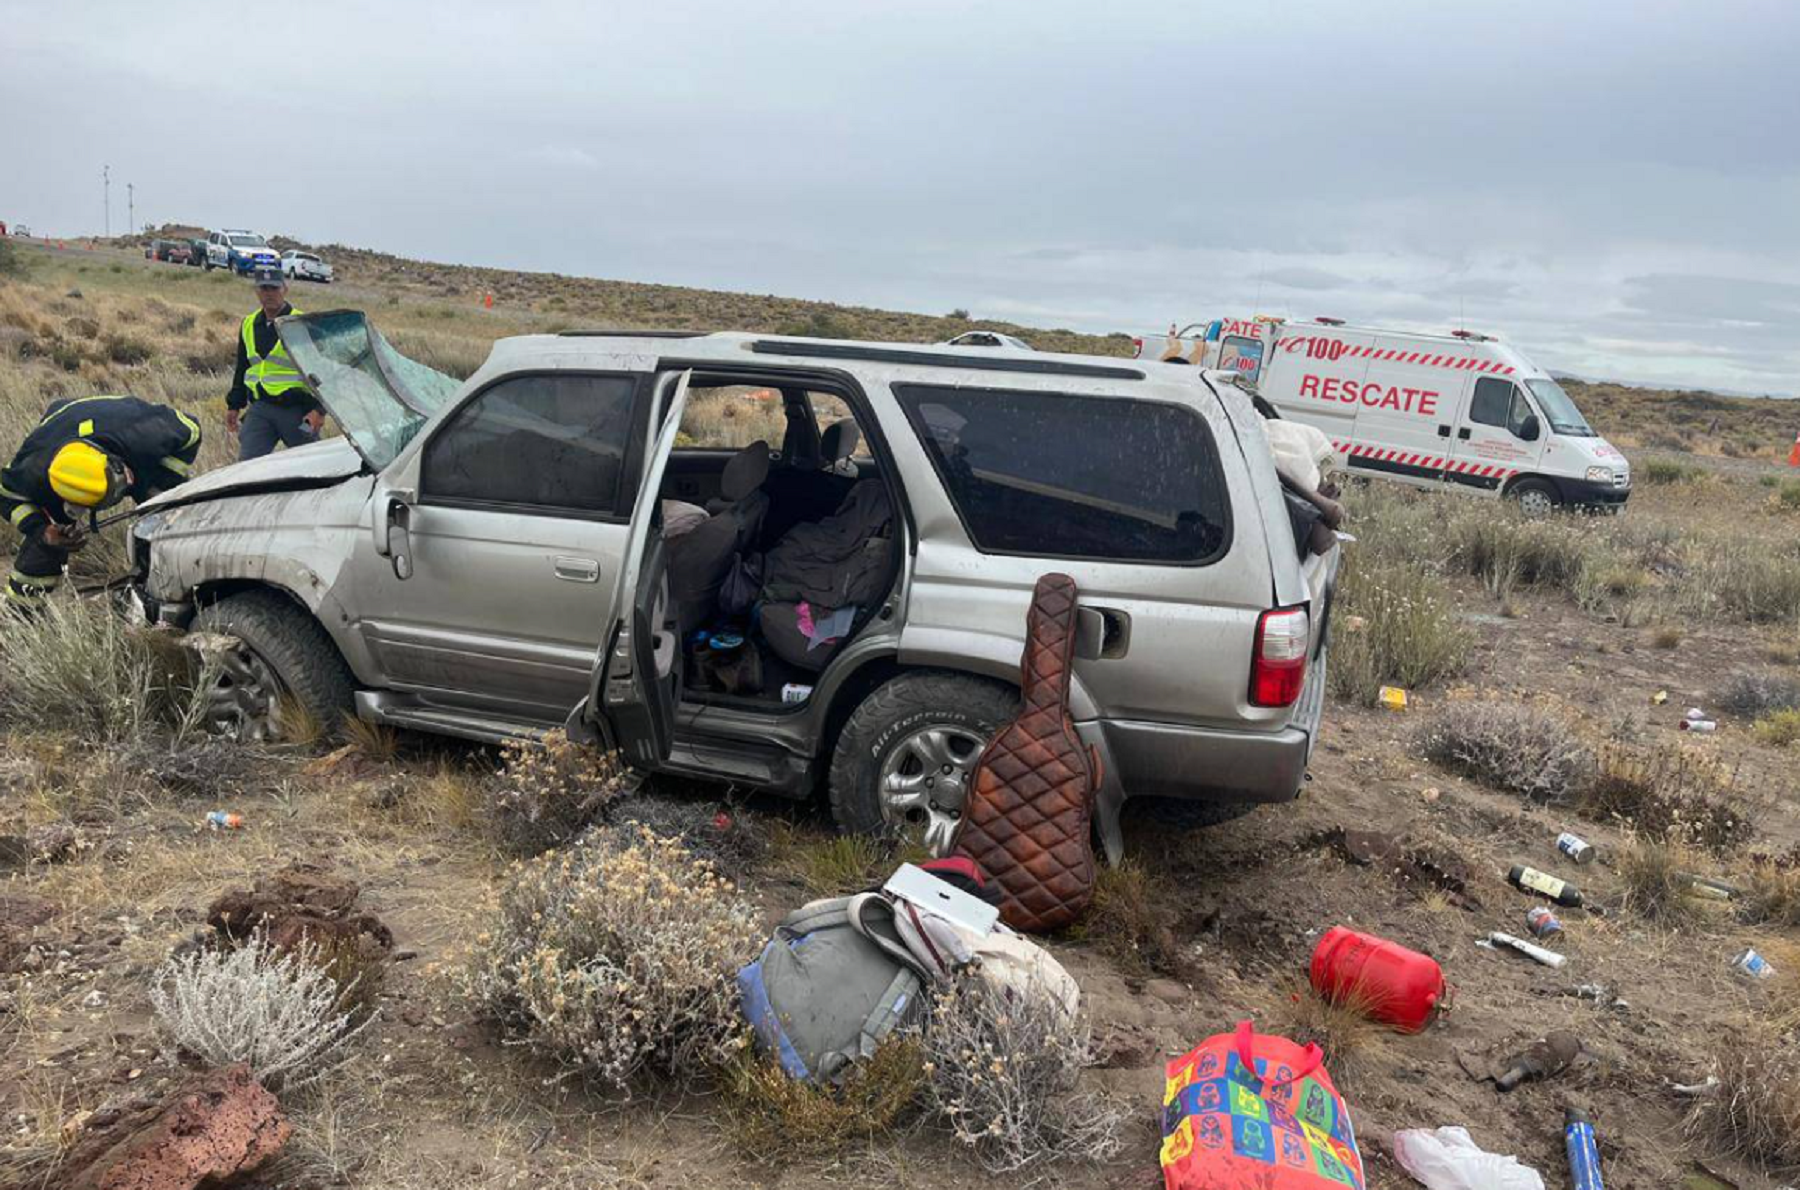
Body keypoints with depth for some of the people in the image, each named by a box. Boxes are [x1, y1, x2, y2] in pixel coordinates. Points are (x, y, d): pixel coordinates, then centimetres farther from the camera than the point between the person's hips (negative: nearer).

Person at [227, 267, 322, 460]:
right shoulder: (249, 324, 13)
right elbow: (242, 369, 23)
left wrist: (319, 410, -16)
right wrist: (234, 405, 21)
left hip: (296, 409, -5)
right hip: (259, 408, 5)